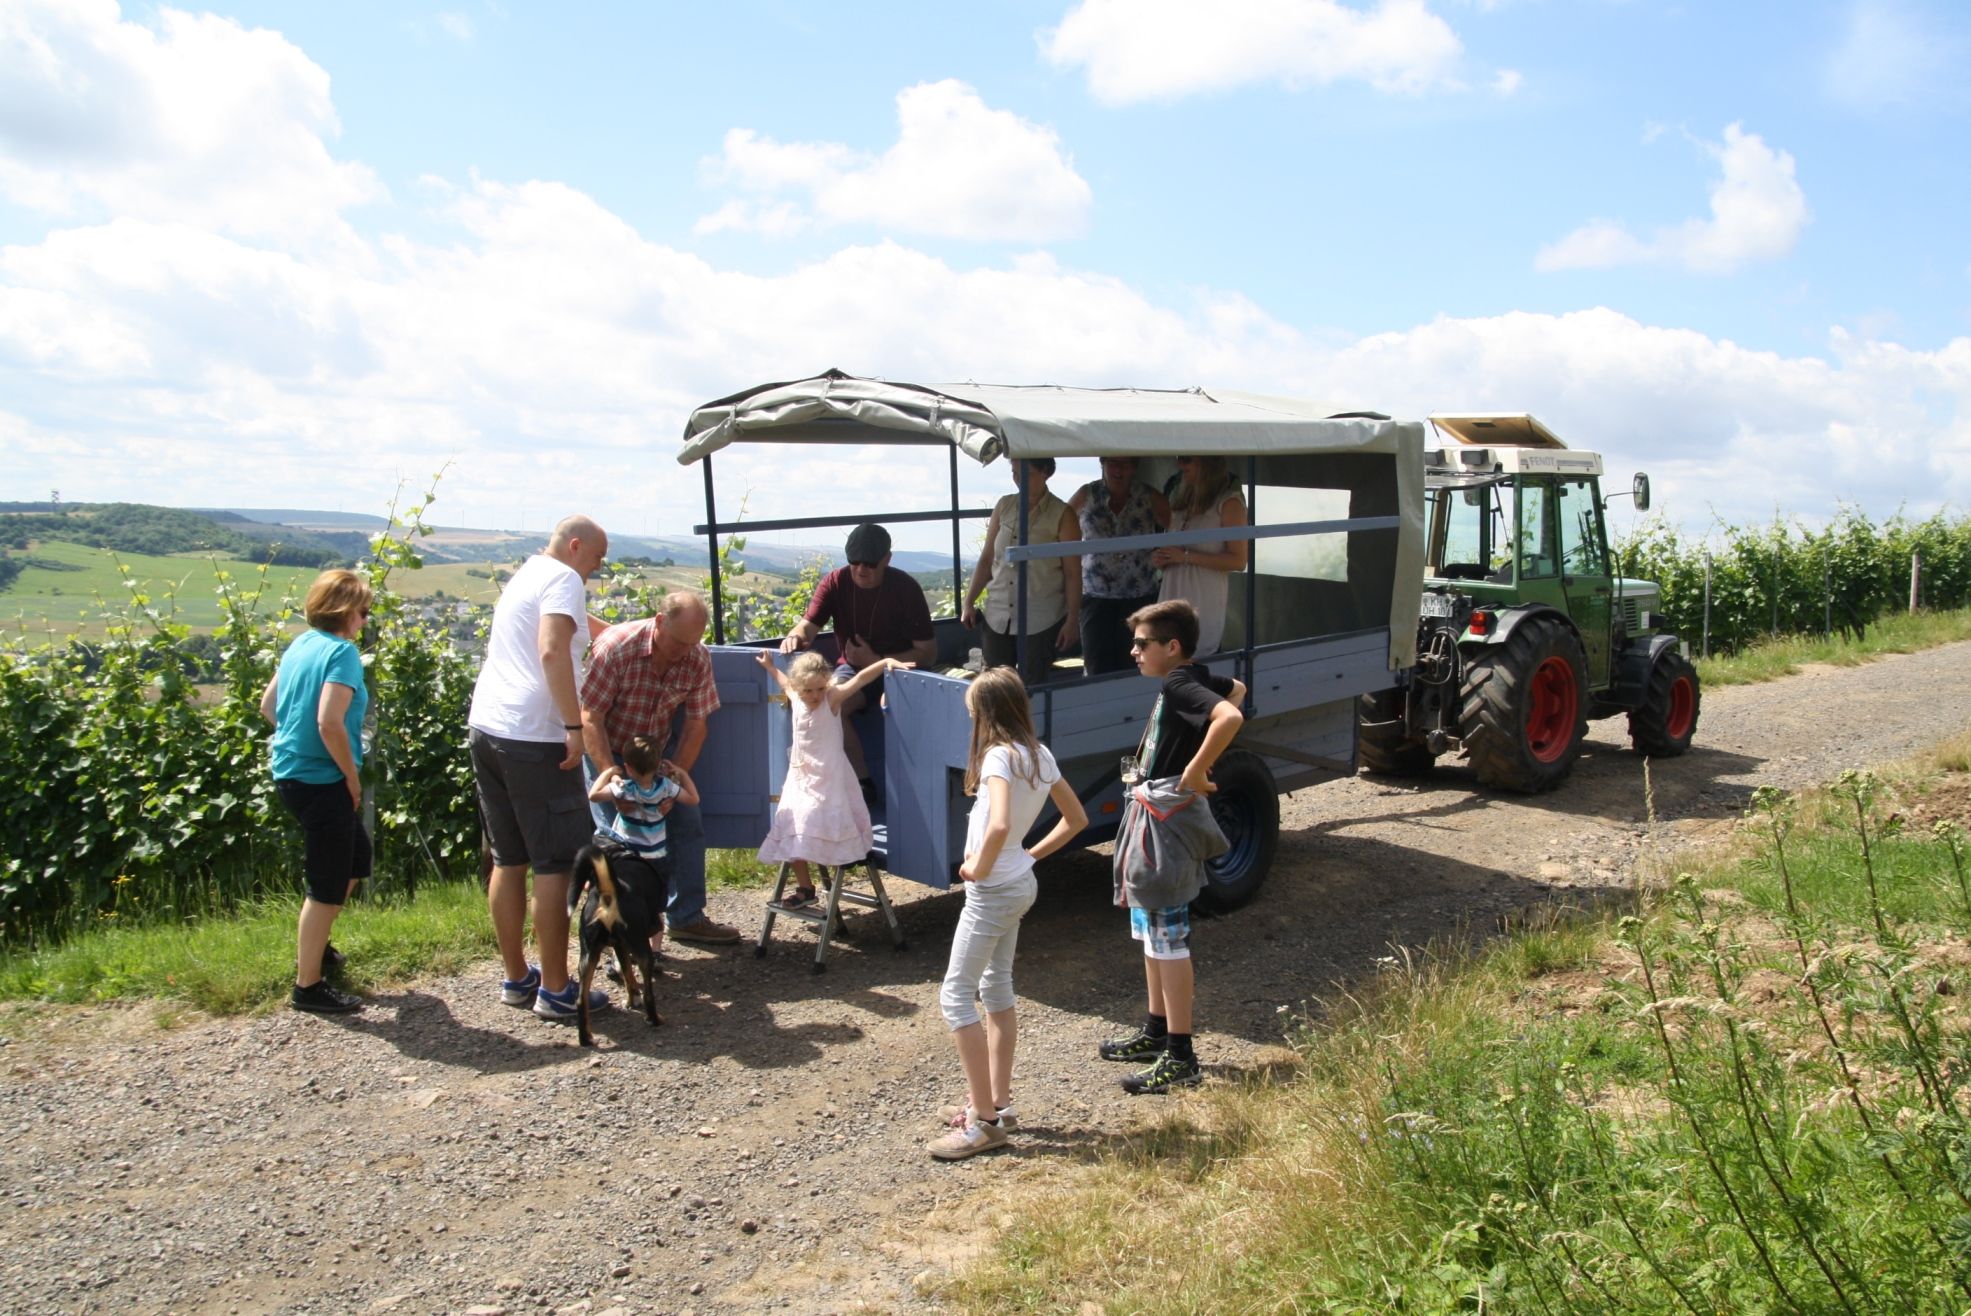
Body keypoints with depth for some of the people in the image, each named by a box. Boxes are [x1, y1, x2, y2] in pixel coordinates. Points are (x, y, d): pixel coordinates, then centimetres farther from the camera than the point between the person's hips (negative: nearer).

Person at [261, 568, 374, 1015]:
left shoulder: (301, 644, 8)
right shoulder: (341, 652, -18)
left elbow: (268, 705, 17)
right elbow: (329, 723, -27)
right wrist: (352, 777, -15)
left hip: (292, 773, 9)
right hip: (322, 781, -9)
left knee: (355, 857, 25)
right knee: (328, 885, 2)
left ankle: (313, 942, 37)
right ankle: (308, 986, 11)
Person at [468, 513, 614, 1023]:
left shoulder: (524, 575, 23)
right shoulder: (563, 579, -6)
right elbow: (552, 651, -21)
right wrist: (575, 725, -22)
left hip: (487, 728, 9)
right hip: (534, 738, -9)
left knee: (508, 860, 13)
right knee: (555, 864, -2)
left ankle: (516, 979, 22)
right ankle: (555, 991, 2)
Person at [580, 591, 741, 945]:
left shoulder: (698, 658, -16)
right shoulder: (616, 647, -29)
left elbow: (696, 725, -9)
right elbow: (590, 719, -27)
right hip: (607, 752, -4)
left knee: (688, 824, 2)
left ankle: (686, 917, 16)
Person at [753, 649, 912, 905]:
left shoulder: (832, 699, -14)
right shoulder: (796, 700, 1)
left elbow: (860, 678, -25)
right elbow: (785, 683, 25)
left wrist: (887, 661, -34)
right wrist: (770, 667, 34)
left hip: (829, 780, -6)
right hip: (800, 777, 6)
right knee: (793, 831, 7)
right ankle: (805, 887, 18)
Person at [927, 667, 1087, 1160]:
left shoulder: (1000, 756, -20)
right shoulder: (1040, 755, 6)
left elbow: (999, 826, -36)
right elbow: (1076, 819, 14)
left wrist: (979, 867, -20)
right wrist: (1032, 855, 12)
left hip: (993, 891, -10)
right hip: (1021, 884, 10)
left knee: (956, 995, -3)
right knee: (996, 989, 18)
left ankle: (985, 1120, -1)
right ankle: (998, 1103, 26)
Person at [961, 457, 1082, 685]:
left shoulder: (1061, 515, -4)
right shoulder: (1004, 506, 8)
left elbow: (1073, 573, -4)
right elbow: (986, 559, 13)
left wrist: (1072, 619, -7)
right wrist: (969, 602, 8)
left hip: (1041, 620, -4)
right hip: (998, 617, 4)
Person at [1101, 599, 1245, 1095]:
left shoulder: (1180, 685, -19)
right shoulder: (1190, 680, 9)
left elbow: (1230, 717, -37)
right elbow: (1236, 688, 29)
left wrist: (1195, 772, -27)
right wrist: (1199, 757, 21)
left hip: (1167, 820, -11)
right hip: (1151, 814, 11)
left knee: (1167, 938, -5)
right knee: (1151, 932, 19)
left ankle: (1180, 1056, 1)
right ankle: (1156, 1031, 32)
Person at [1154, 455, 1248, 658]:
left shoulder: (1229, 503, -6)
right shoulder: (1180, 500, 16)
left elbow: (1238, 561, -13)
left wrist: (1186, 557, -16)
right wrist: (1160, 558, 6)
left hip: (1204, 602, -6)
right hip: (1172, 596, 7)